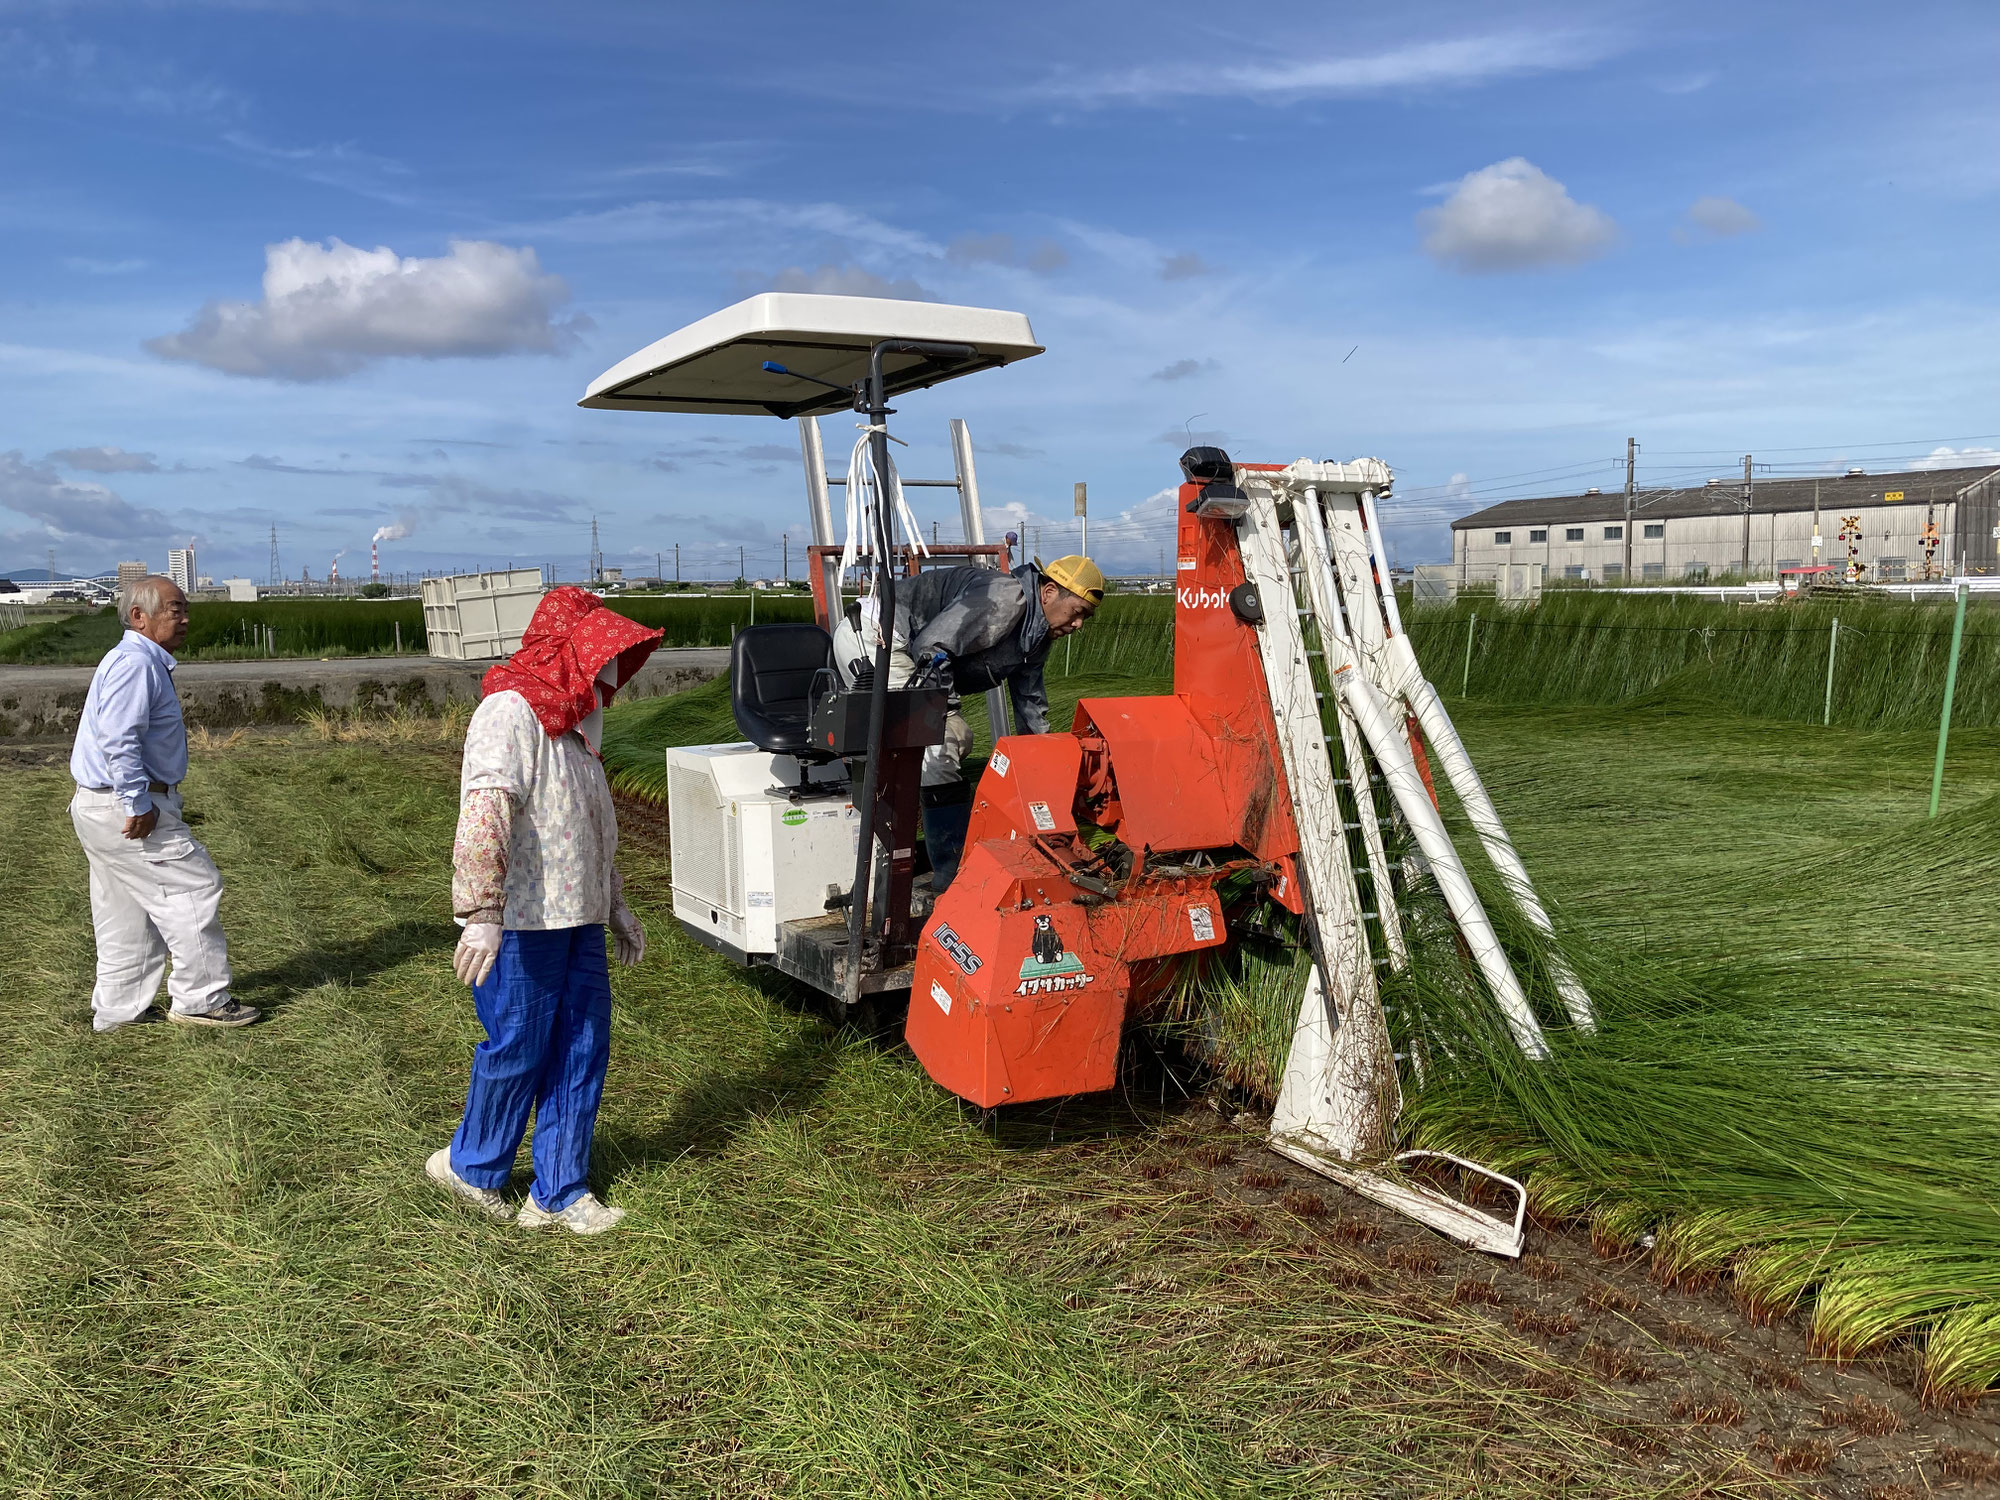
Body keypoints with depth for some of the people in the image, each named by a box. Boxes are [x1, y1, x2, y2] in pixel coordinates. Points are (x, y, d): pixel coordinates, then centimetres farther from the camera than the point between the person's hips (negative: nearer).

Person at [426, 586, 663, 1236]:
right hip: (520, 922, -9)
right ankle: (473, 1167, 29)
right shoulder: (510, 711, -15)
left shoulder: (575, 720, 16)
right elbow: (485, 812, -27)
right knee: (516, 1051, 4)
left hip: (577, 918, 9)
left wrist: (617, 908, 27)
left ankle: (558, 1193, 22)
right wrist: (481, 915, -35)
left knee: (583, 1049, 10)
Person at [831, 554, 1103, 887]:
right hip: (871, 638, -11)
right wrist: (943, 708, -20)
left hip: (901, 651, 11)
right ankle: (954, 876, -13)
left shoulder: (1037, 636, 11)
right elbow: (931, 647, -26)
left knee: (957, 737, 14)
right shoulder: (1006, 596, -21)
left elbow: (1031, 703, 21)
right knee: (937, 746, -17)